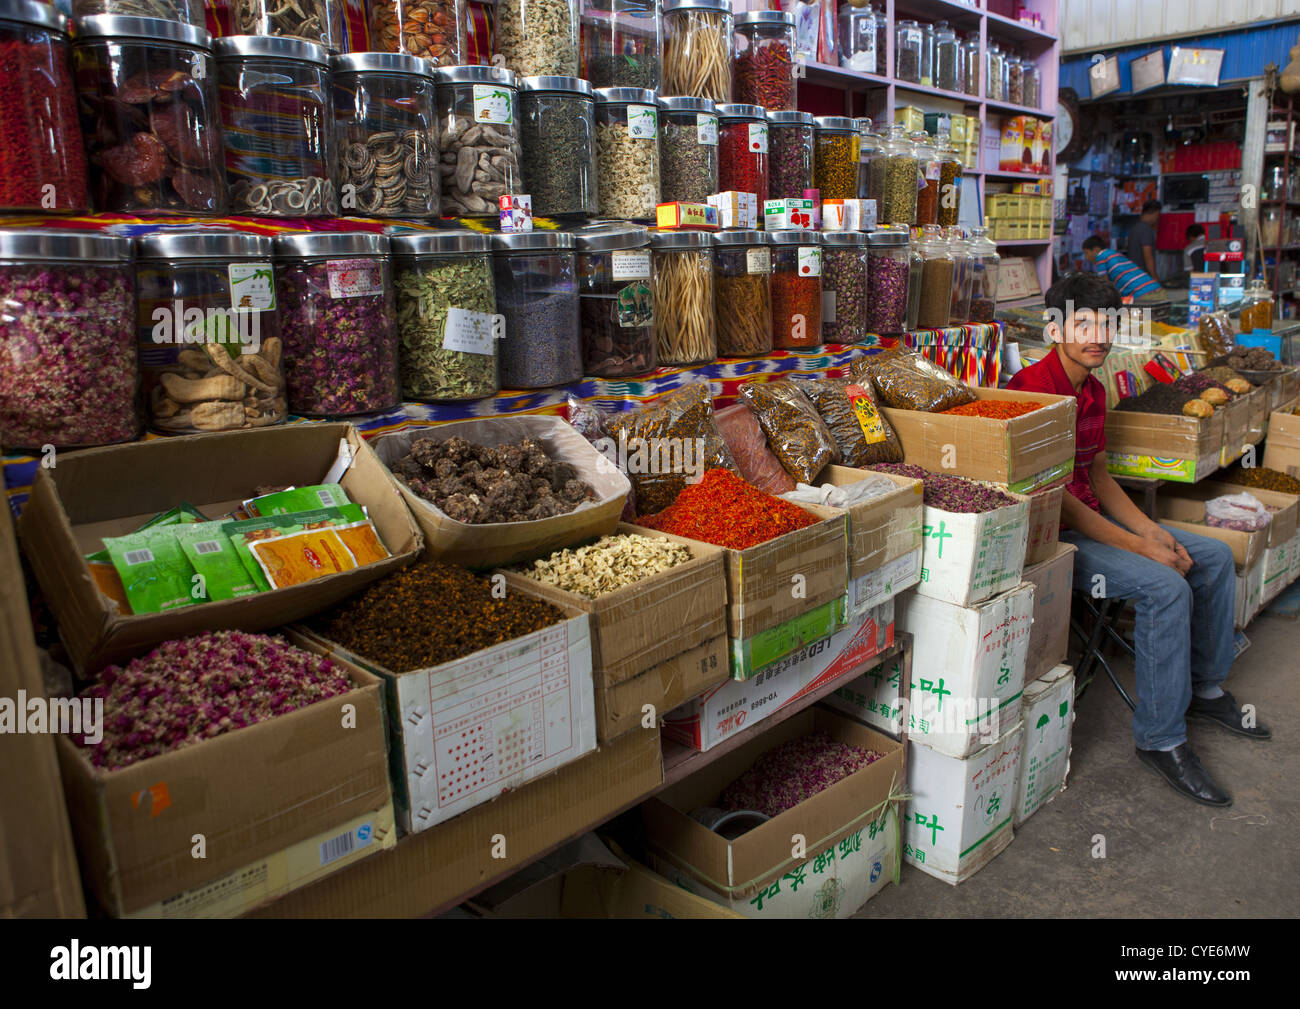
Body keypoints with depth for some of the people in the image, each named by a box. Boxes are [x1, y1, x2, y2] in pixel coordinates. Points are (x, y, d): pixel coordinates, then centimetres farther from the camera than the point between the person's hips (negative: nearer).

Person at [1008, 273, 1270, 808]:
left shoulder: (1094, 389, 10)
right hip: (1050, 535, -10)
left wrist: (1151, 530, 2)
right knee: (1166, 587, -25)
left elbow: (1098, 474, 16)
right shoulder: (1034, 387, -21)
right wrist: (1143, 549, -20)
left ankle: (1204, 687, 26)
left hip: (1094, 519, 10)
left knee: (1215, 555, 11)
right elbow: (1055, 498, -23)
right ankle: (1161, 739, -11)